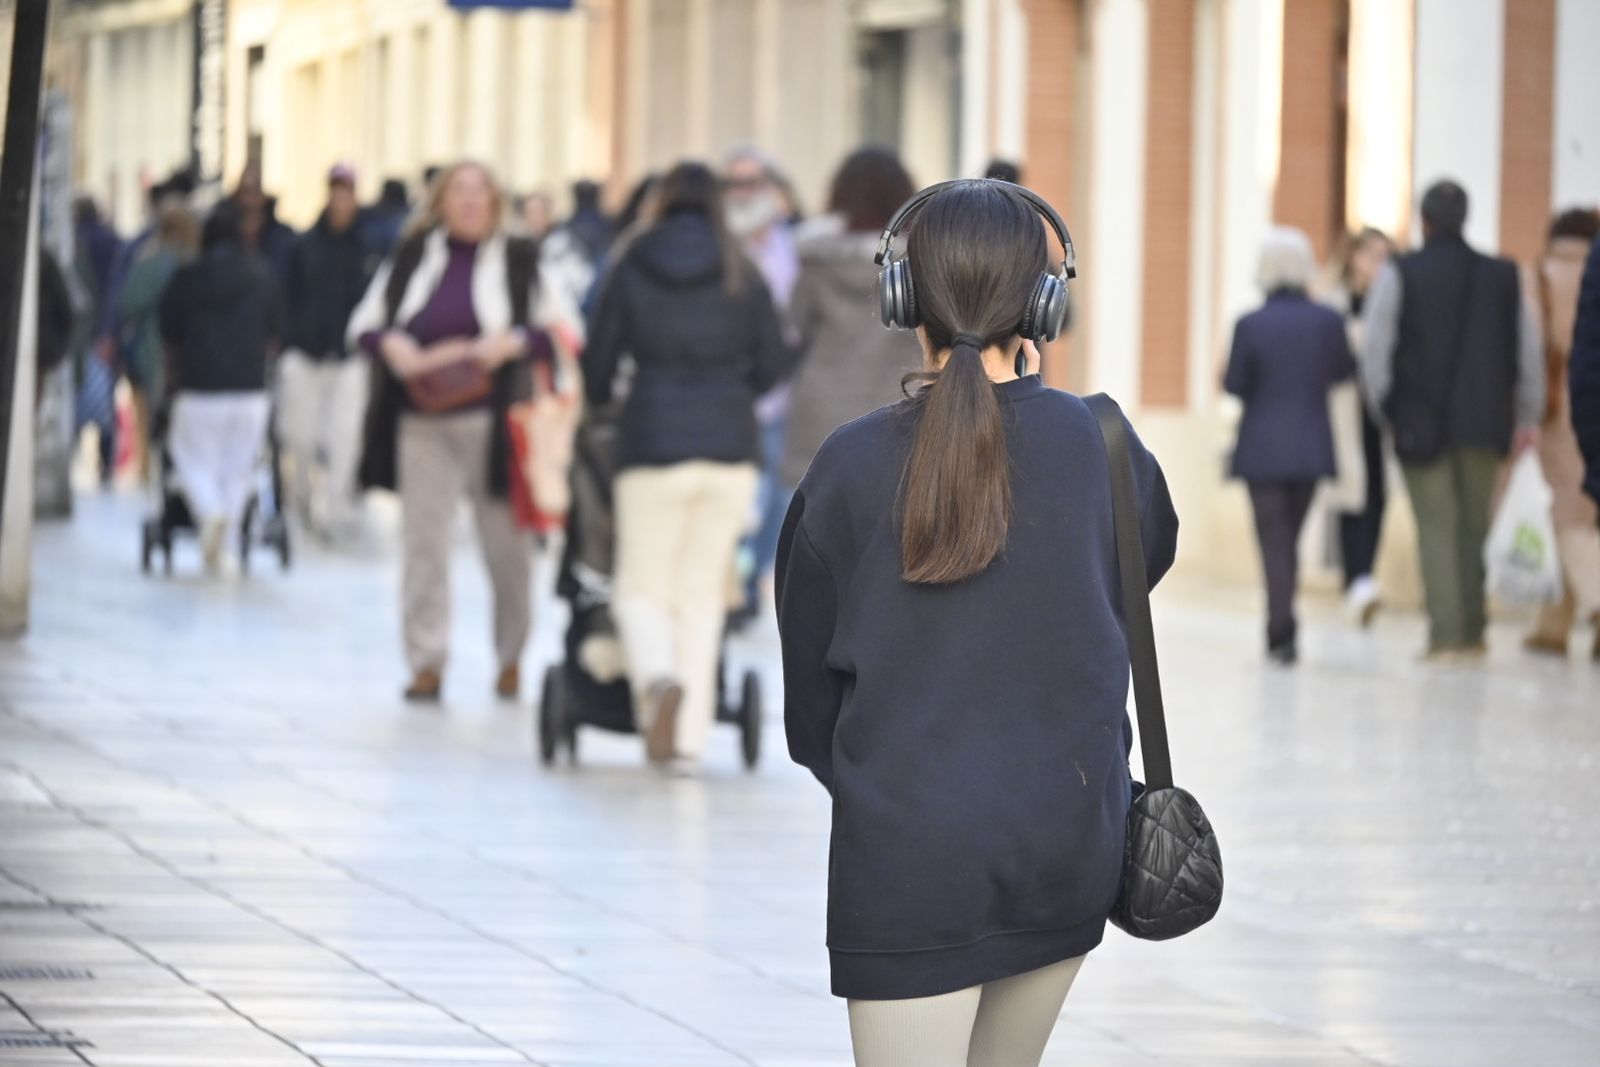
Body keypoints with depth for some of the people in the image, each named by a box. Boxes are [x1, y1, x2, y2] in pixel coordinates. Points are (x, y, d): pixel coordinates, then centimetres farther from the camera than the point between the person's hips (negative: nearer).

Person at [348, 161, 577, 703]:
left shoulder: (519, 260, 5)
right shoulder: (412, 257, 11)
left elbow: (562, 328, 3)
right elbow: (365, 322, 13)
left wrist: (512, 342, -15)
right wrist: (395, 348, -8)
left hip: (493, 417, -2)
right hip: (423, 419, 2)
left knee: (506, 545, 2)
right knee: (422, 541, -3)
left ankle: (511, 656, 18)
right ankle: (427, 662, 2)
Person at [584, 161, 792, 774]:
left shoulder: (632, 270, 1)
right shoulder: (742, 277, 4)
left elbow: (598, 361, 5)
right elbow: (773, 362, 6)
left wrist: (599, 404, 27)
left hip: (652, 445, -2)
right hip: (729, 448, 2)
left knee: (643, 588, 6)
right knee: (702, 596, 8)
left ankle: (657, 677, -26)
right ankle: (687, 737, 5)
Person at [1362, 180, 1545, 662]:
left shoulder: (1399, 275, -5)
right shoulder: (1504, 277, 4)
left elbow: (1375, 350, -7)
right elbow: (1528, 350, 8)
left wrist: (1381, 405, 7)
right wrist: (1528, 416, 18)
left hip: (1421, 422, -3)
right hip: (1484, 423, 3)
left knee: (1437, 526, -1)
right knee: (1475, 526, 14)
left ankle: (1446, 635, -9)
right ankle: (1472, 631, 16)